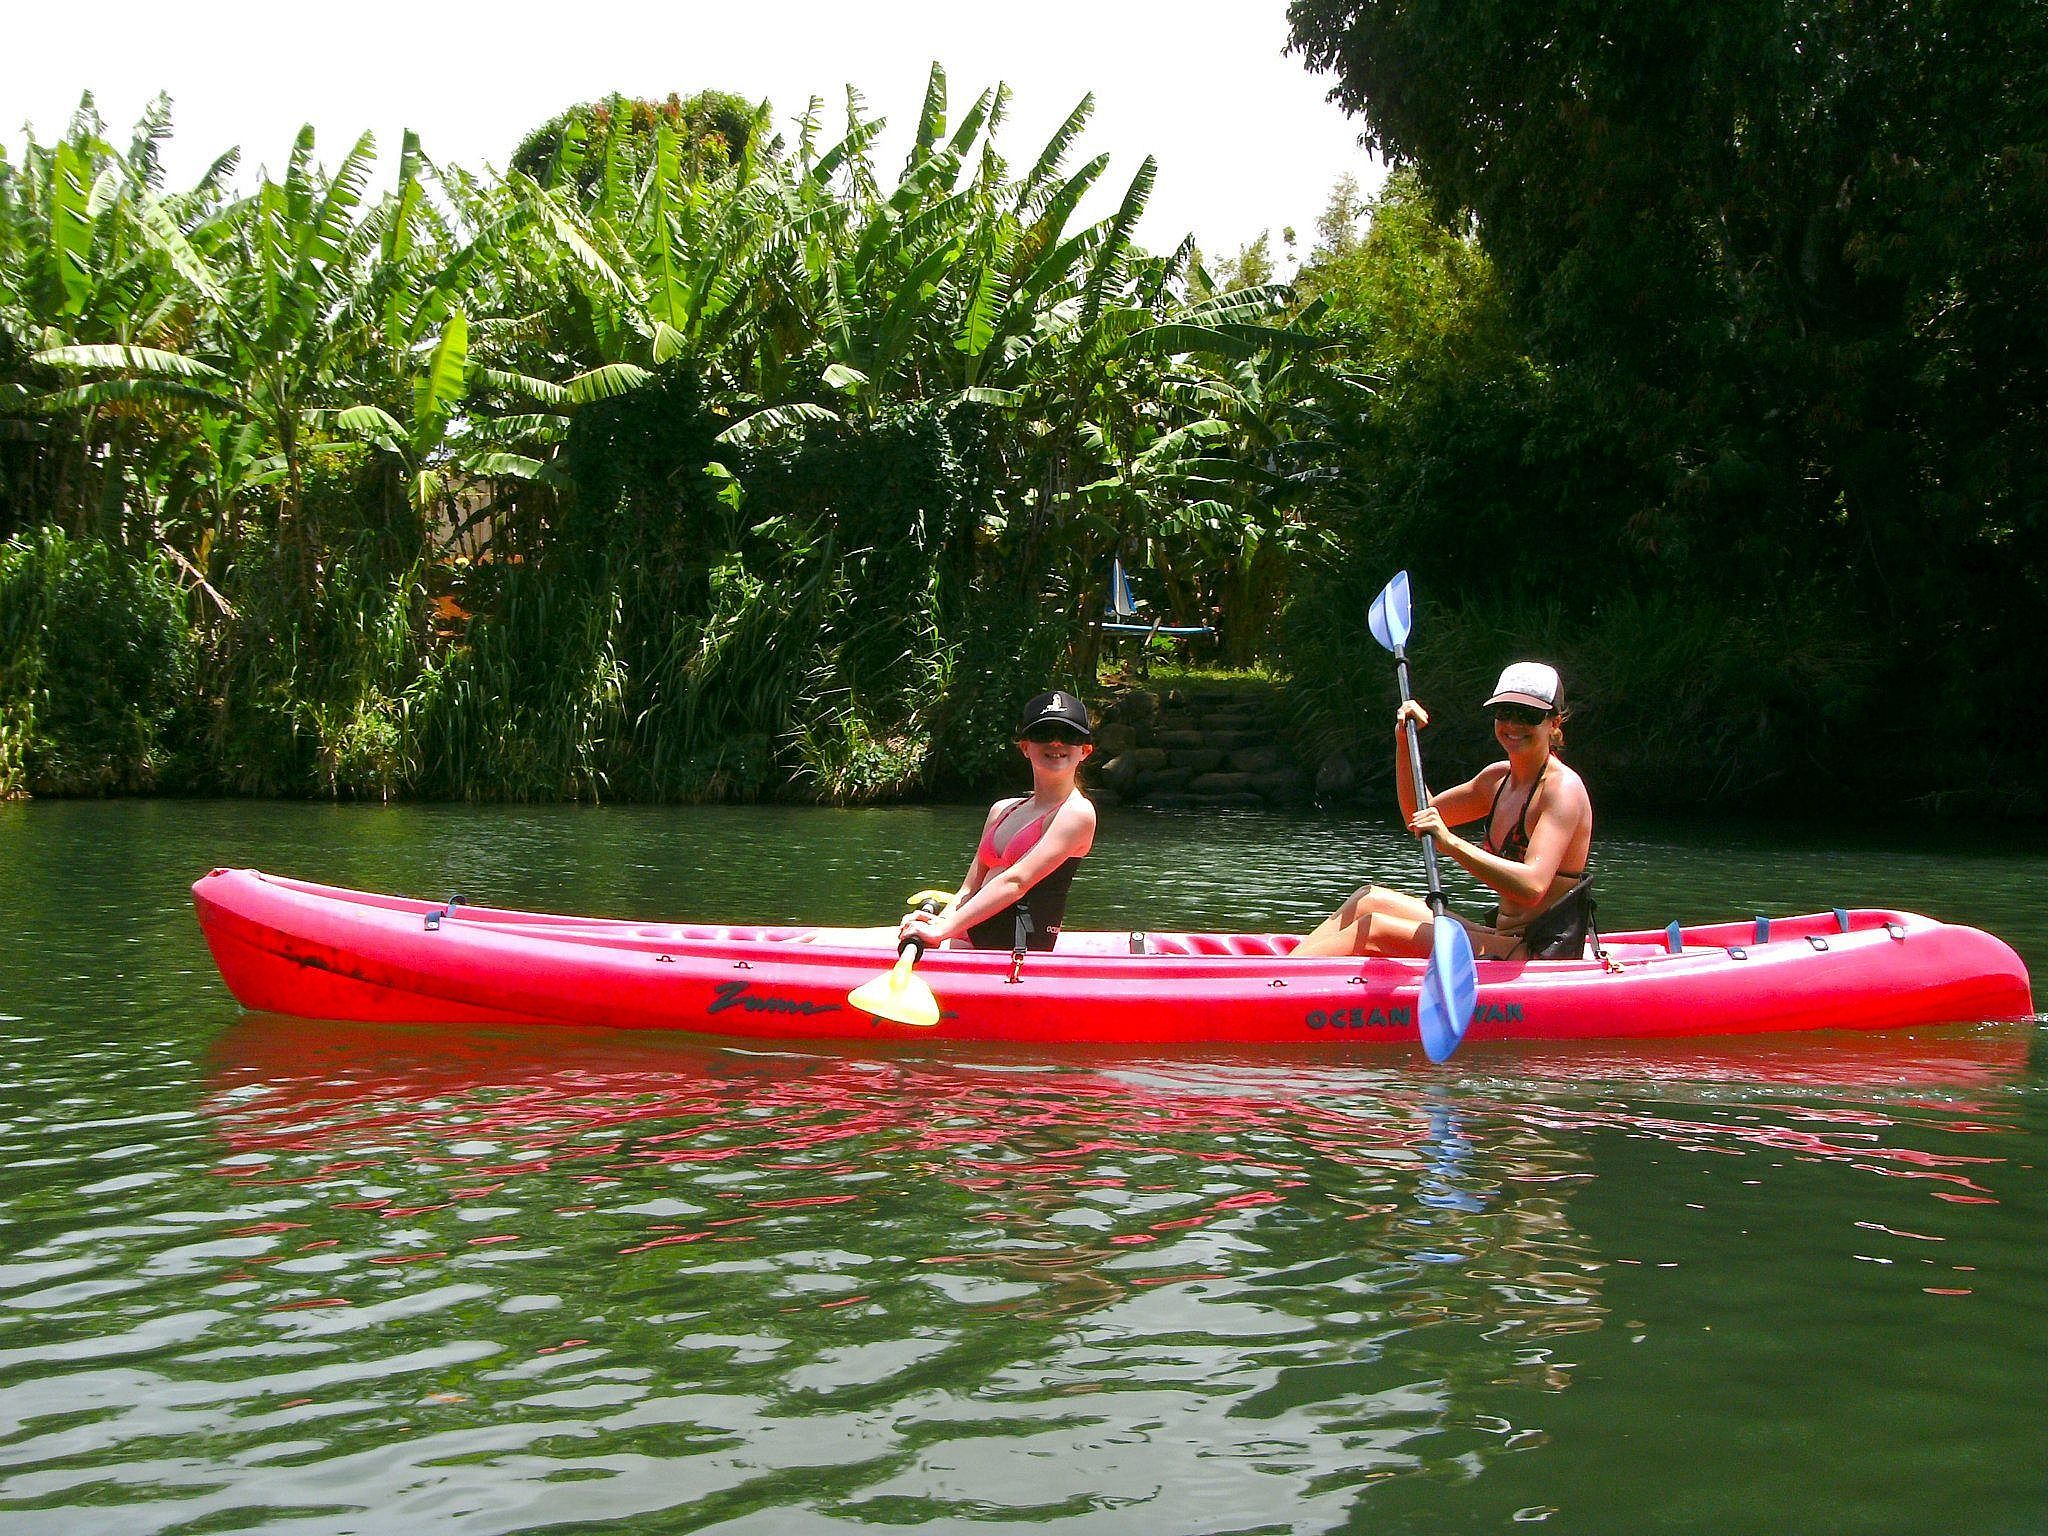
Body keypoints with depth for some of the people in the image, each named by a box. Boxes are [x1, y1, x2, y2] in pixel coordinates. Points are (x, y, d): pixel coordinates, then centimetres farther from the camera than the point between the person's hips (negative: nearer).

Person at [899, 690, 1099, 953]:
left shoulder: (1077, 812, -8)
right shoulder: (1002, 810, 17)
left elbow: (1016, 882, -19)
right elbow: (970, 889, 12)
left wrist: (943, 930, -25)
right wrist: (941, 920, -11)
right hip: (974, 939, 8)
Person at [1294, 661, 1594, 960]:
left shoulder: (1563, 787, -13)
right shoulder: (1498, 777, 13)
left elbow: (1532, 886, -27)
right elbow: (1418, 816, 24)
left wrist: (1452, 844, -35)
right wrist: (1403, 742, 12)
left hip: (1540, 956, -9)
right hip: (1504, 941, 9)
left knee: (1374, 930, -18)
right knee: (1369, 899, 1)